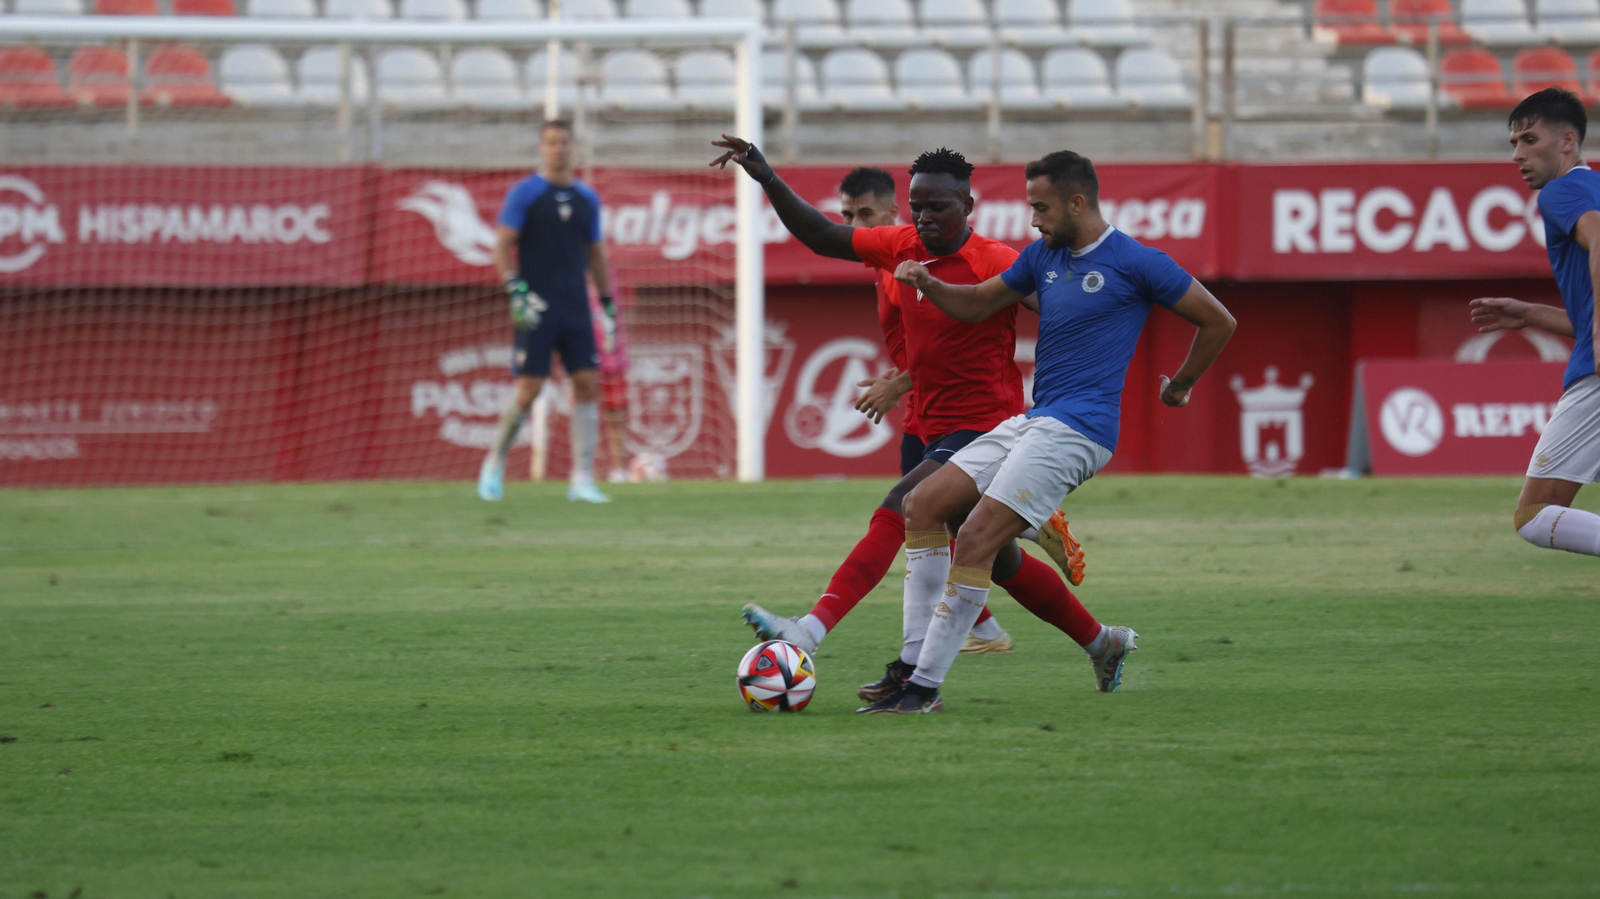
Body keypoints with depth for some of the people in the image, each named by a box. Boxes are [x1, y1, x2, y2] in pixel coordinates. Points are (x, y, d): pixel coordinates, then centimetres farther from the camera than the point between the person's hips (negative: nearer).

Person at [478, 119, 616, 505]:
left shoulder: (587, 198, 12)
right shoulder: (524, 194, -2)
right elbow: (502, 245, -6)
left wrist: (607, 303, 16)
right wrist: (516, 291, -17)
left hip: (576, 308, 5)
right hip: (537, 309, -4)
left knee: (588, 384, -5)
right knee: (528, 392, -7)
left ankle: (582, 479, -3)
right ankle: (494, 465, 13)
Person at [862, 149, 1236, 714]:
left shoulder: (1134, 263, -7)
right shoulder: (1044, 255, 15)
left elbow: (1218, 322, 0)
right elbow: (979, 304, 24)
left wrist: (1180, 386, 10)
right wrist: (927, 285, 4)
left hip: (1078, 428, -9)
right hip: (1033, 422, 9)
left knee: (976, 539, -18)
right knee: (923, 505, 0)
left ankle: (924, 688, -18)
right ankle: (915, 662, -1)